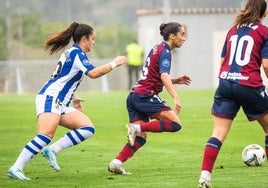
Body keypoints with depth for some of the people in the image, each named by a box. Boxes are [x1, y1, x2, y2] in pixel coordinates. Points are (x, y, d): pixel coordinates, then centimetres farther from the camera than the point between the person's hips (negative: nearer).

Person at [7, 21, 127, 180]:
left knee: (88, 129, -3)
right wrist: (114, 64, -9)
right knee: (46, 135, -27)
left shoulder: (72, 53, 22)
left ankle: (52, 150, -10)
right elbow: (93, 73, -20)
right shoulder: (77, 53, -8)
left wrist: (73, 99, 33)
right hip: (50, 98, -10)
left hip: (61, 104, 10)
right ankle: (16, 169, -29)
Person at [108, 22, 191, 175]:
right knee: (176, 124, -16)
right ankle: (137, 127, -22)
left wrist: (176, 81, 19)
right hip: (145, 96, -10)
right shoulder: (165, 52, -8)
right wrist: (176, 98, -34)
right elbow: (164, 77, -24)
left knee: (141, 138, 7)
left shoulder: (157, 48, 21)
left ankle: (116, 163, -6)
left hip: (135, 96, 10)